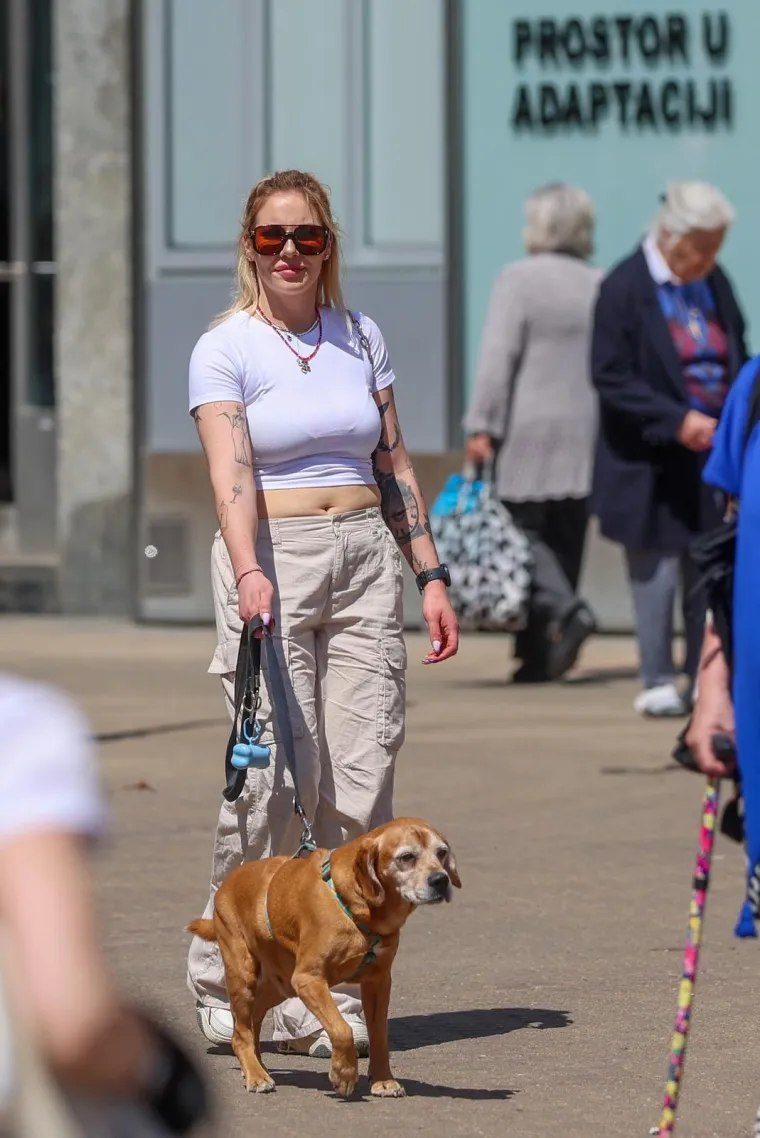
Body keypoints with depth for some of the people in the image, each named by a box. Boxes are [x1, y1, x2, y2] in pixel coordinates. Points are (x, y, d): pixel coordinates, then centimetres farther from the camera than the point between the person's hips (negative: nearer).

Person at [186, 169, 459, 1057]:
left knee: (361, 777, -3)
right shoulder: (225, 349, -3)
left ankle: (327, 999, 1)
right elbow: (230, 471, -16)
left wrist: (430, 575, 11)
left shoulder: (360, 337, 12)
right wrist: (250, 575, -31)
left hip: (365, 559, 4)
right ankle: (222, 984, 4)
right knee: (272, 776, -11)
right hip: (271, 560, -4)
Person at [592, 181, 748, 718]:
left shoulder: (715, 282, 8)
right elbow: (611, 378, -13)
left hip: (714, 449, 5)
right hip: (653, 462, -5)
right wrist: (677, 420, -20)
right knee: (657, 573, 0)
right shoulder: (625, 287, -10)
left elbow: (737, 357, 18)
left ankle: (705, 678, 15)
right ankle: (658, 683, 9)